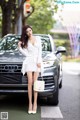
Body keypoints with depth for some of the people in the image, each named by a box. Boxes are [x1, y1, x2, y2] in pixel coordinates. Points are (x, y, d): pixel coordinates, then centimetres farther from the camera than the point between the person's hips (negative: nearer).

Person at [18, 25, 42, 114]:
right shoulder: (25, 42, 11)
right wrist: (19, 47, -11)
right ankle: (30, 103, -4)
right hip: (29, 62, 0)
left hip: (37, 62, 0)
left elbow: (40, 51, 6)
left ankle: (35, 103, -4)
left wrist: (39, 61, -4)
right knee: (30, 83, -6)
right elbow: (26, 54, 0)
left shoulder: (37, 38, 12)